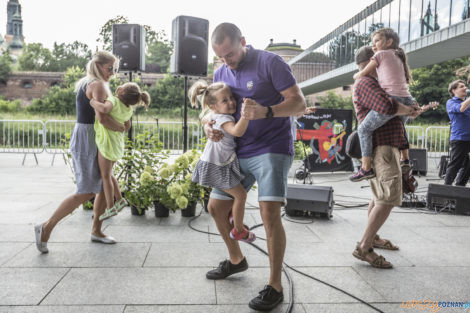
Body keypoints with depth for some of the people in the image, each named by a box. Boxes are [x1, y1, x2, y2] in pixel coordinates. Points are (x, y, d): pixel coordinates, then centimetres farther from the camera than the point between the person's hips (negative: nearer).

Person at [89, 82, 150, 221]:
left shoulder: (113, 101, -19)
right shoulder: (129, 110, 5)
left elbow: (104, 108, -41)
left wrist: (93, 102, -24)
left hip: (107, 143, -8)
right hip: (118, 143, 8)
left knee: (105, 176, 2)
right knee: (107, 174, 21)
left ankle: (110, 208, 8)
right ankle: (120, 200, 25)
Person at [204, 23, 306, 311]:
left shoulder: (270, 63, -10)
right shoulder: (221, 73, 10)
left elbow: (299, 103, -14)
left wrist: (265, 111, -32)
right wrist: (209, 127, -7)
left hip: (272, 149, -7)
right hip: (238, 153, 7)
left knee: (270, 213, -18)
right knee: (216, 207, 10)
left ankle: (275, 287, -2)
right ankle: (236, 260, 34)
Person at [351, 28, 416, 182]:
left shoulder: (382, 54, 5)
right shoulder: (398, 57, 26)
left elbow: (363, 73, 8)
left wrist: (356, 76, 28)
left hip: (392, 99, -9)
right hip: (407, 100, 9)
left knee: (364, 128, -2)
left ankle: (366, 168, -5)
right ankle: (405, 159, 42)